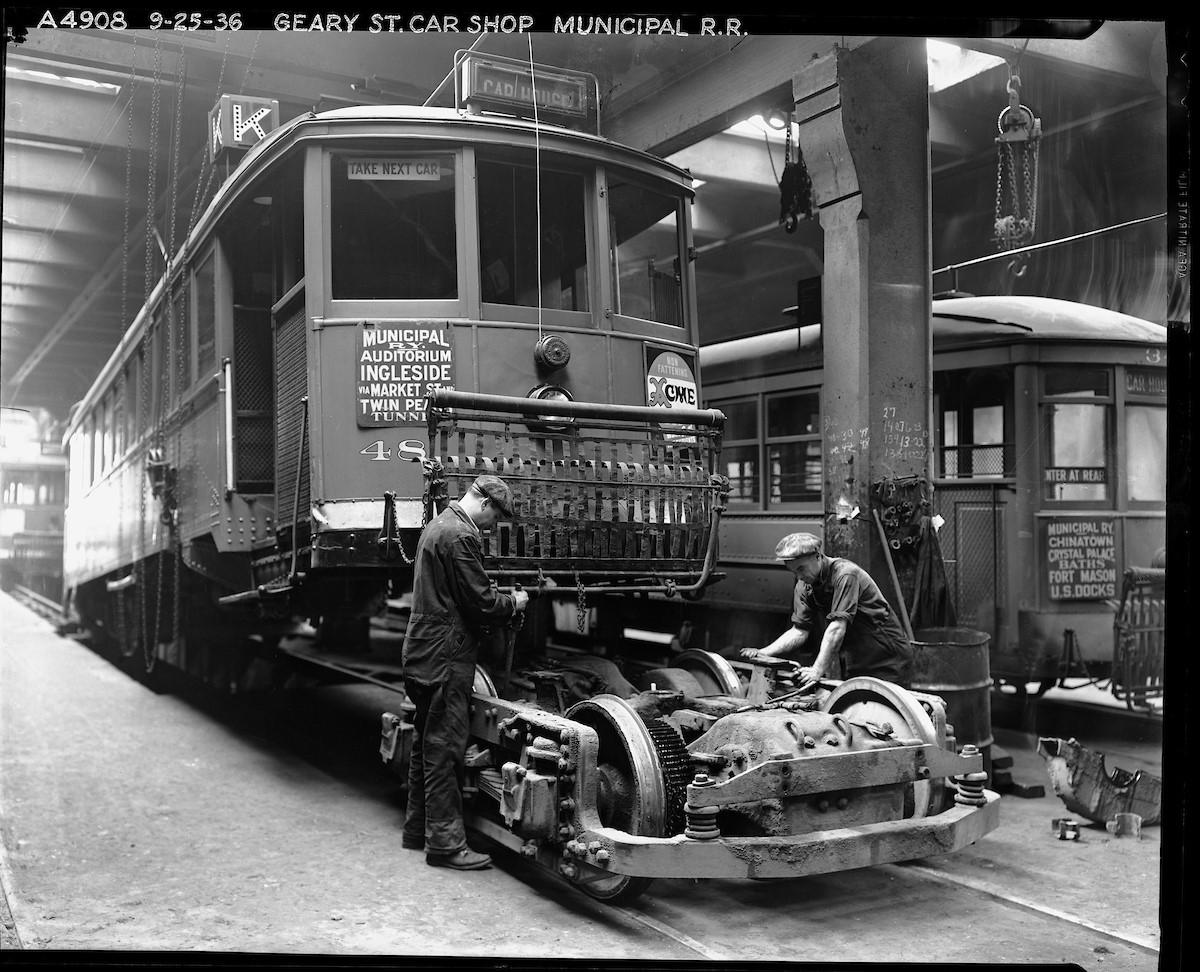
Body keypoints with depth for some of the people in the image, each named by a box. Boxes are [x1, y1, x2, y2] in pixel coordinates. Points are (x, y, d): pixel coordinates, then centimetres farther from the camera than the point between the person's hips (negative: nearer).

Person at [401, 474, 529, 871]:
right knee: (444, 749, -5)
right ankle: (446, 842, 1)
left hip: (424, 651, 10)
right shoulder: (460, 536, -18)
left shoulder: (437, 525, 16)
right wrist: (513, 602, -1)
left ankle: (418, 830, 27)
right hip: (446, 656, -10)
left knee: (427, 744, 17)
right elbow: (481, 602, -19)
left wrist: (500, 599, 14)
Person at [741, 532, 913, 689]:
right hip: (855, 666, 6)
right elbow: (799, 631, -1)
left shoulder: (846, 574, -24)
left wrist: (818, 670, -37)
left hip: (888, 662, -6)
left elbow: (837, 627, -31)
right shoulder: (804, 586, -1)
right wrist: (763, 653, -15)